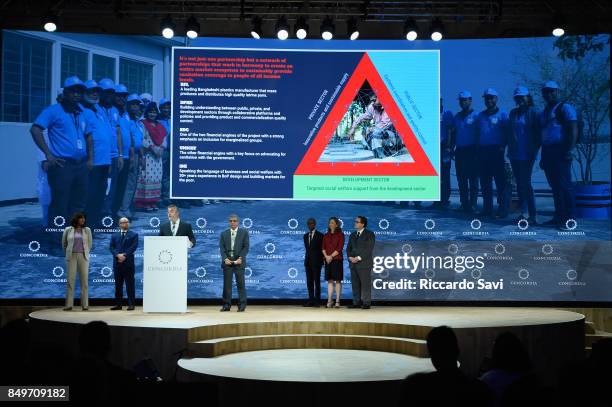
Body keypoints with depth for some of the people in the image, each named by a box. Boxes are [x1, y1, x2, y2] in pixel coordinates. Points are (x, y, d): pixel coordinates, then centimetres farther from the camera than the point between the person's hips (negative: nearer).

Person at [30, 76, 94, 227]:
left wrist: (90, 158, 15)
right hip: (62, 165, -7)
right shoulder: (54, 111, -4)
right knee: (59, 206, -6)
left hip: (81, 165, 7)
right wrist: (48, 155, -15)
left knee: (79, 205, 12)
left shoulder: (83, 114, 16)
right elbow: (35, 130, -12)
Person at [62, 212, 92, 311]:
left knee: (84, 280, -1)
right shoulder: (68, 230, 3)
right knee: (70, 279, -2)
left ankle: (85, 304, 3)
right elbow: (64, 244, 15)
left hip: (83, 257, 1)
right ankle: (69, 304, 1)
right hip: (71, 257, 0)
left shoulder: (87, 230, 5)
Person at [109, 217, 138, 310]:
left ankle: (131, 304, -1)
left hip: (128, 262, -3)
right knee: (118, 284, 6)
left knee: (130, 284, -3)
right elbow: (111, 247, 4)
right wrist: (118, 255, -13)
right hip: (117, 263, 3)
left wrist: (124, 255, -15)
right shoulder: (114, 236, 15)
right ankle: (118, 304, 10)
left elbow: (134, 247, -5)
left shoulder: (134, 235, 6)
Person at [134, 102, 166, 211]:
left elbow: (163, 139, 12)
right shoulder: (142, 124, 0)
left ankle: (153, 202, 8)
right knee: (147, 178, -10)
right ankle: (145, 203, -9)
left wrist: (161, 148, -6)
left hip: (158, 157, 6)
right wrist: (153, 148, -17)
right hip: (147, 156, -6)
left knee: (157, 178, 4)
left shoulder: (160, 126, 18)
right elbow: (142, 140, -9)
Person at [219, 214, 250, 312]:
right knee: (227, 284, 2)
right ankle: (226, 305, 6)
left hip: (238, 261, -2)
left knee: (240, 284, -2)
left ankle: (242, 305, 1)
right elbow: (221, 248, 5)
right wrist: (225, 259, -10)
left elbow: (246, 247, 0)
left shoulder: (244, 232, 6)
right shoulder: (224, 233, 12)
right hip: (227, 261, 2)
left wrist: (240, 258, -12)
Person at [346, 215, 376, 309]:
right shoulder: (353, 234, 18)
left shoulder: (369, 234, -1)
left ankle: (366, 303, -2)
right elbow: (348, 248, 17)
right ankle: (356, 302, 10)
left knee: (365, 283, -5)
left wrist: (359, 258, -15)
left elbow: (369, 249, -10)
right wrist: (350, 257, -3)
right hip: (353, 263, 6)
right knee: (355, 284, 5)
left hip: (364, 263, -6)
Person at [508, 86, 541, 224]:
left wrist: (534, 151, -11)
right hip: (514, 154, 6)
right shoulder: (513, 113, 13)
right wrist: (509, 147, 9)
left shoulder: (532, 112, -4)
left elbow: (538, 134, -6)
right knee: (519, 184, 9)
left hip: (526, 154, -6)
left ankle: (532, 216, -7)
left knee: (526, 184, -10)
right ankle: (523, 213, 15)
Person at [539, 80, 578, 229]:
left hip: (560, 151, -8)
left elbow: (573, 130, -11)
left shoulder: (565, 108, -2)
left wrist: (570, 150, -20)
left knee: (564, 185, -9)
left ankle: (569, 219, -9)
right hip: (548, 152, 8)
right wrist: (543, 157, 19)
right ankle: (558, 216, 14)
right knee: (555, 186, 9)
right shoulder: (544, 113, 22)